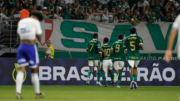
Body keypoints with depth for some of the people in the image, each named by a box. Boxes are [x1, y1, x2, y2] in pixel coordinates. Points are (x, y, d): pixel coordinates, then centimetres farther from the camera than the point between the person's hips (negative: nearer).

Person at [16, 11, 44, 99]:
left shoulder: (21, 22, 14)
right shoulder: (36, 22, -3)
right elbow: (39, 38, -3)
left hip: (21, 46, 4)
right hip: (31, 47, -4)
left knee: (21, 70, -2)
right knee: (34, 71, 6)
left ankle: (18, 92, -18)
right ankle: (37, 93, 13)